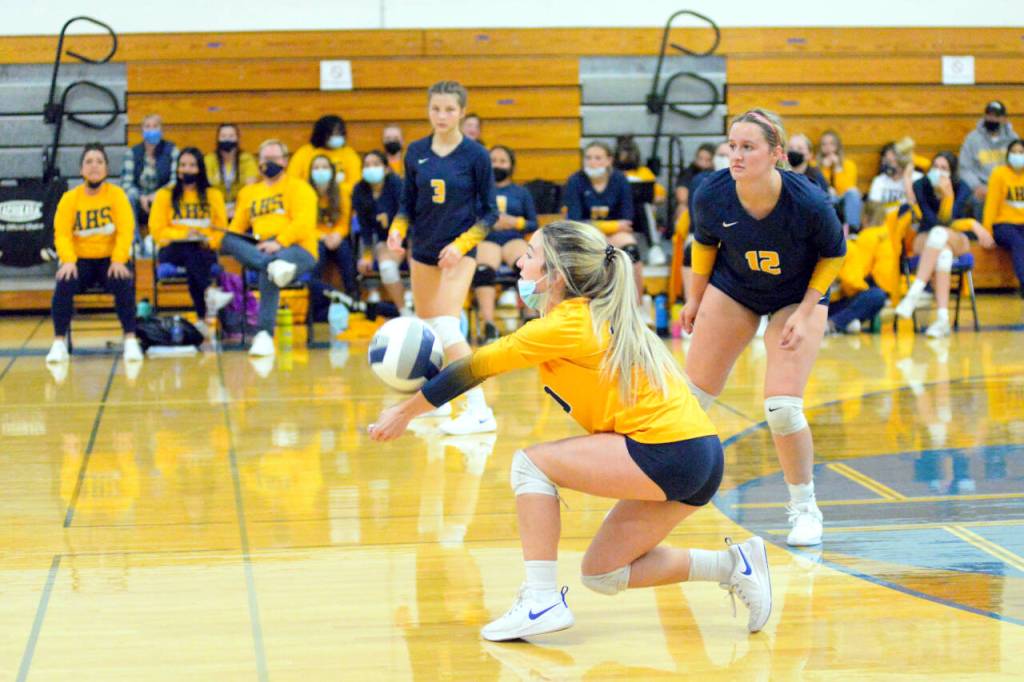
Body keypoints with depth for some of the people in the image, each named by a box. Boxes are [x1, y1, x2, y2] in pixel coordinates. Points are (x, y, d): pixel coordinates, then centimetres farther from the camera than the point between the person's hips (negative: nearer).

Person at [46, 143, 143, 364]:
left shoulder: (116, 194, 0)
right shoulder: (69, 199, 2)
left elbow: (126, 230, -8)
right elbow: (62, 234, -5)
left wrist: (119, 261, -23)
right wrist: (68, 261, -23)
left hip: (110, 259, -1)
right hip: (80, 261, 1)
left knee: (124, 284, -32)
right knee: (64, 284, -29)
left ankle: (130, 341, -23)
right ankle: (59, 343, -20)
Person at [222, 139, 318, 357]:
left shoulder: (298, 187, 10)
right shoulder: (248, 192, 25)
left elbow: (303, 223, -6)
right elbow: (236, 228, 19)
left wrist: (279, 242, -21)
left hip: (298, 250, -5)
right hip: (259, 252, 5)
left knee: (268, 272, -38)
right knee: (228, 241, -24)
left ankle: (265, 334, -45)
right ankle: (275, 266, -48)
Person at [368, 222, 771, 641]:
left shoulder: (567, 323, -10)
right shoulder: (596, 315, 17)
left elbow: (478, 367, -4)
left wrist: (405, 411, 5)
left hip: (670, 452, -10)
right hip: (698, 454, 10)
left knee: (531, 464, -5)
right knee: (602, 574, 15)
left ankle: (542, 601, -8)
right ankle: (733, 564, 13)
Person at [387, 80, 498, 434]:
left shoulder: (475, 155, -9)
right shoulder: (416, 152, 1)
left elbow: (489, 213, -5)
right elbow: (408, 204, 9)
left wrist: (460, 244, -17)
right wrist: (397, 229, -11)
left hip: (459, 252, -5)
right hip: (423, 250, 5)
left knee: (446, 327, -20)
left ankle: (479, 410, -22)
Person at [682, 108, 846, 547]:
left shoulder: (808, 202, -33)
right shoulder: (712, 195, -25)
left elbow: (834, 254, -12)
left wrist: (805, 312, -16)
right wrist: (696, 298, 10)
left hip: (797, 297, -3)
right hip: (732, 290, 3)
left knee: (782, 408, -15)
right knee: (692, 396, 3)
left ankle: (804, 509, 8)